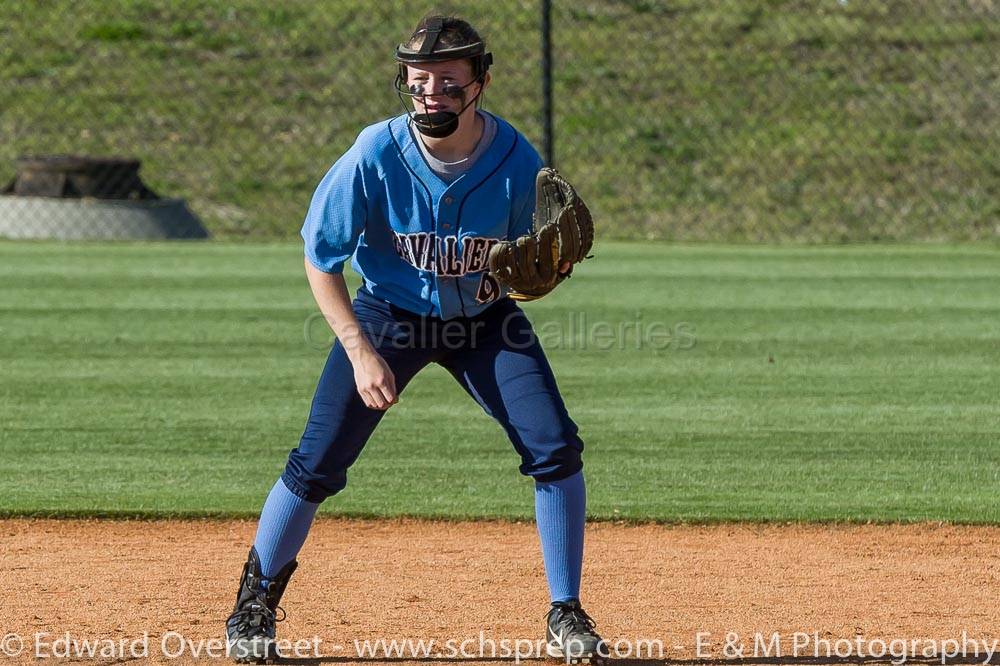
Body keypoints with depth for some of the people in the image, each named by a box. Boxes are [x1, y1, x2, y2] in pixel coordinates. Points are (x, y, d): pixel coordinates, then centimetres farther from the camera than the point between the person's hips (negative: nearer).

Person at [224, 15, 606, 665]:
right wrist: (361, 352, -19)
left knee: (556, 446, -14)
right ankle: (256, 602, 15)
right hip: (390, 315, -1)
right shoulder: (375, 156, -24)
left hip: (485, 319, 1)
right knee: (318, 464, -8)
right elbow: (322, 257, -12)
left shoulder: (517, 161, -21)